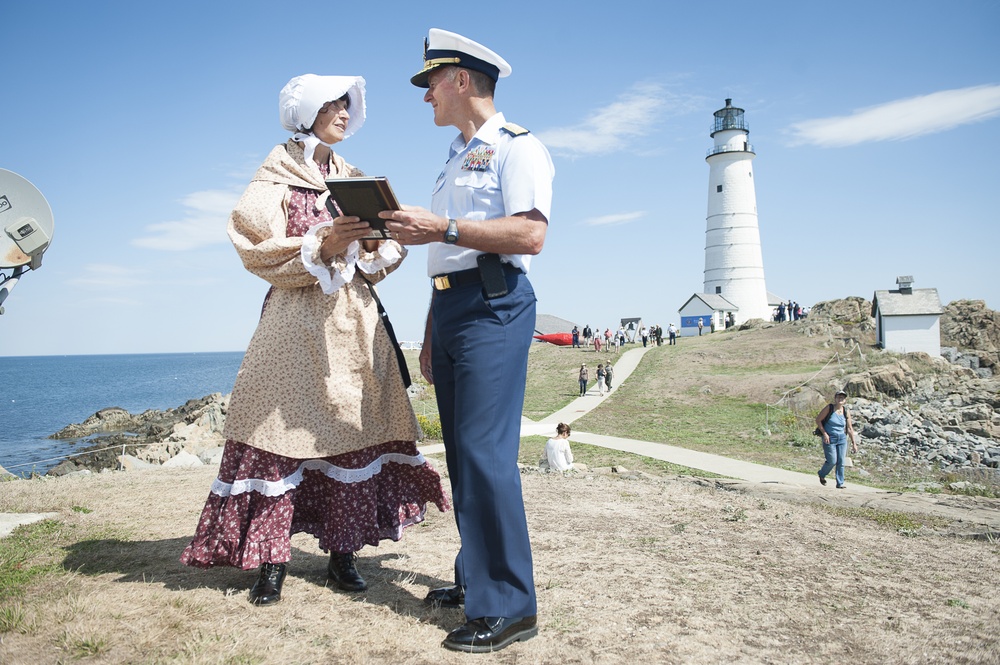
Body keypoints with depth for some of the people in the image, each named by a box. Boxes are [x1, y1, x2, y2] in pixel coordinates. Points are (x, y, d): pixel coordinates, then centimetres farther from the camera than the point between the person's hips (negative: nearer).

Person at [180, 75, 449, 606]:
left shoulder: (353, 179, 20)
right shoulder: (276, 178, 5)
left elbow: (373, 254, 15)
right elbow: (260, 252, -6)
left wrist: (381, 245, -8)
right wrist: (321, 247, -20)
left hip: (353, 317, 5)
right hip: (297, 319, -4)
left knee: (354, 430, 0)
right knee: (282, 429, -7)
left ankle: (343, 554, 8)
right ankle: (271, 559, 2)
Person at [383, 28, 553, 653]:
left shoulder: (516, 145, -2)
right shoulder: (456, 158, 26)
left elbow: (530, 234, -18)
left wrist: (442, 228, -20)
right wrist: (431, 333, 22)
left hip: (494, 306, -9)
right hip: (449, 305, 9)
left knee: (486, 452, -13)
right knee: (462, 453, 10)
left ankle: (509, 606, -5)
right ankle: (475, 577, 21)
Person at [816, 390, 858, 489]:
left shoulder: (846, 412, 3)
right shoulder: (829, 408, -7)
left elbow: (850, 428, 9)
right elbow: (818, 420, -5)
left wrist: (853, 443, 6)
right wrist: (824, 433, -12)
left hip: (842, 439, 4)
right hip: (829, 439, -4)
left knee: (841, 462, 1)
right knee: (832, 461, -5)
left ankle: (840, 483, 11)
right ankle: (822, 475, 23)